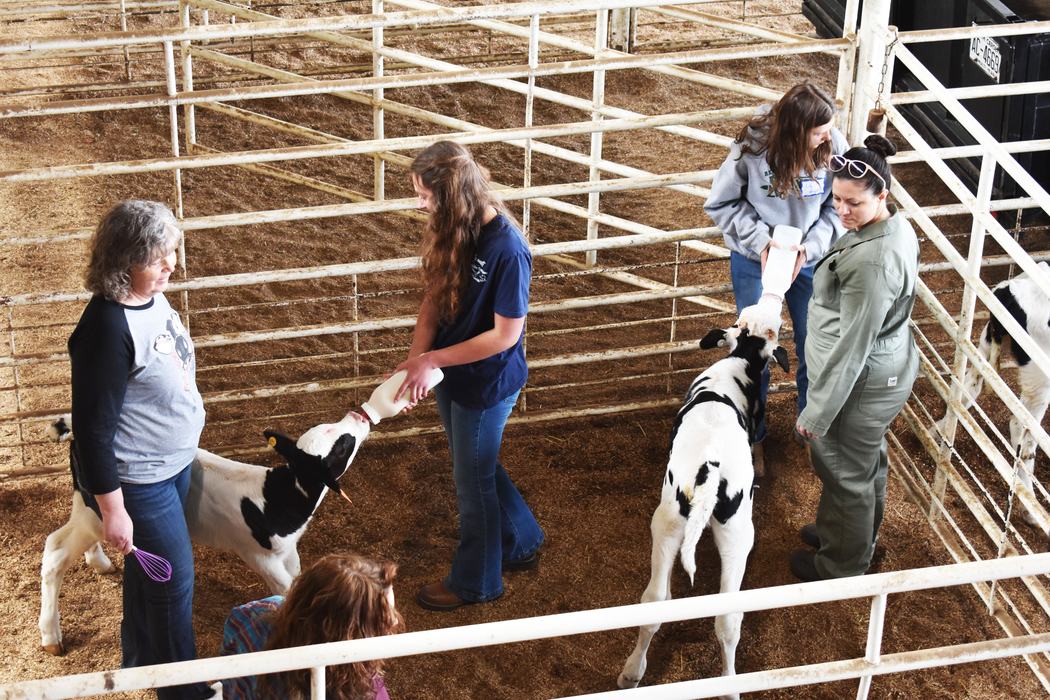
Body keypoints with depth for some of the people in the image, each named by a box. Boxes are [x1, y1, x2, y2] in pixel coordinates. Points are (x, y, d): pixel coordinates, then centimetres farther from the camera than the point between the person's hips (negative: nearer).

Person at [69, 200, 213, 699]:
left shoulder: (152, 298, -4)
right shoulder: (108, 327, -30)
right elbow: (93, 428, -26)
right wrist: (112, 510, -21)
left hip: (172, 464, 8)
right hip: (136, 481, -8)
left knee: (148, 569, 25)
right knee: (175, 580, 6)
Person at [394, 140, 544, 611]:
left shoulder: (506, 250, -31)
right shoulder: (453, 231, -9)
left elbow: (505, 335, -25)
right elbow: (434, 295, -2)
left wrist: (432, 359, -22)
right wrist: (416, 359, -16)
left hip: (486, 383, -7)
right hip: (449, 373, 7)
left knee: (472, 480, 12)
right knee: (478, 466, 25)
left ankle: (475, 581, 35)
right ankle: (521, 543, 49)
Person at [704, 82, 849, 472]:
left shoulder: (834, 146, -20)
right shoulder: (752, 148, -25)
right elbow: (721, 204, -12)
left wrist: (810, 247, -22)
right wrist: (761, 240, -23)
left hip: (811, 261, 2)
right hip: (755, 262, -2)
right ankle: (751, 435, 32)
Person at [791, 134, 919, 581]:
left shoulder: (872, 262, -35)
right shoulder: (896, 226, -5)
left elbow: (852, 346, -29)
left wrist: (818, 412, -20)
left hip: (862, 383, -9)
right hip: (889, 370, 9)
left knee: (846, 473, 14)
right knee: (868, 460, 29)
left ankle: (841, 565, 36)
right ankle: (859, 538, 52)